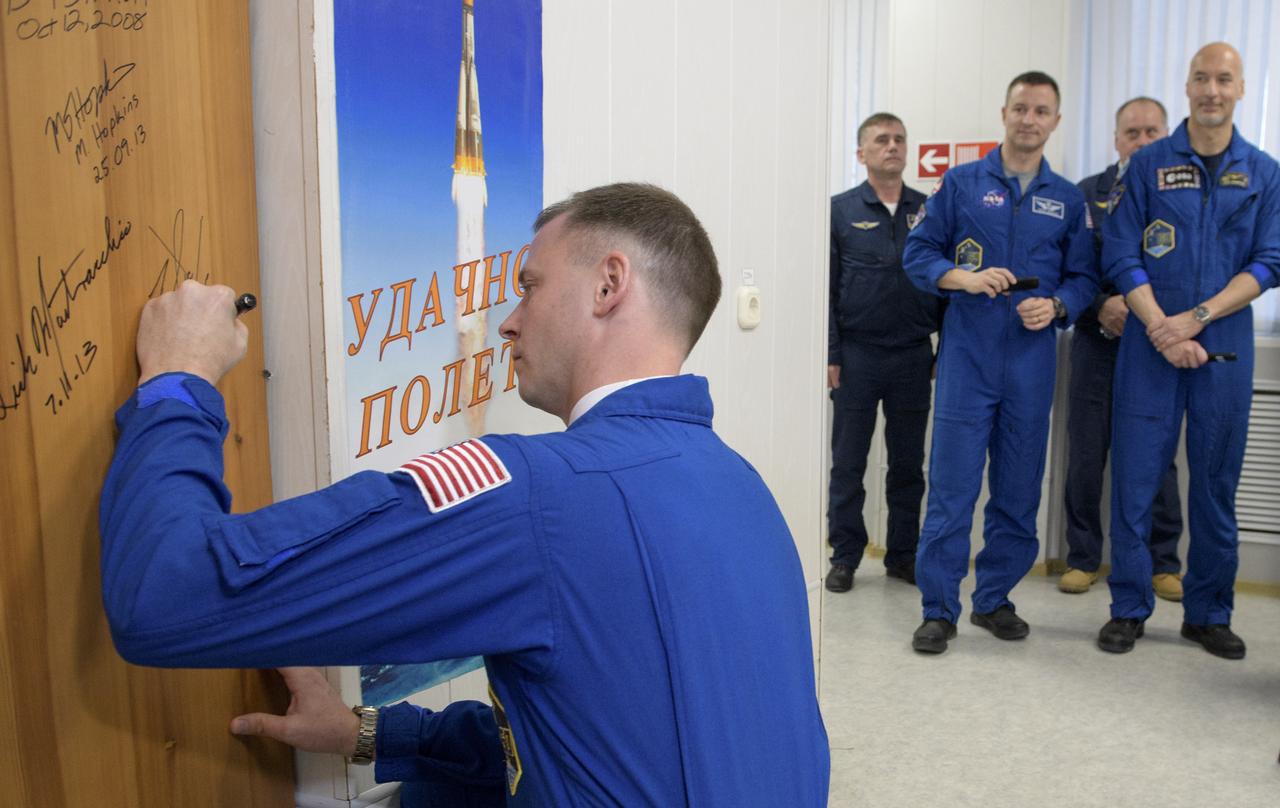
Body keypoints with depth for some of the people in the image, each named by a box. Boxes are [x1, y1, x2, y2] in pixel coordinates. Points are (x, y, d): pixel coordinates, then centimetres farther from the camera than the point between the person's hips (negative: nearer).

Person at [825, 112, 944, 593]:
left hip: (913, 356, 2)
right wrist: (829, 355, -7)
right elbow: (825, 288, -1)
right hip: (857, 354, -2)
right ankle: (845, 555, 14)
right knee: (848, 463, 4)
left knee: (908, 463, 9)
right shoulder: (840, 211, 2)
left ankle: (904, 554, 21)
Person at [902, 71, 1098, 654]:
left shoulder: (1067, 200, 12)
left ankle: (994, 599, 23)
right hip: (967, 354, -3)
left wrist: (1055, 306, -9)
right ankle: (939, 609, 5)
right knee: (952, 485, -5)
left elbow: (1084, 277, 12)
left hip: (1032, 360, 3)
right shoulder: (961, 183, 5)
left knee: (1018, 489, 8)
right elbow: (918, 254, 3)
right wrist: (963, 278, -15)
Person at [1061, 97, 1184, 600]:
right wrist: (1102, 306, -13)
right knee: (1085, 455, 5)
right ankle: (1082, 558, 17)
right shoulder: (1087, 195, 6)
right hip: (1098, 340, 1)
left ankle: (1163, 563, 19)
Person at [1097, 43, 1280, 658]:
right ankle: (1129, 609, 11)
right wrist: (1162, 329, -13)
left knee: (1216, 482, 7)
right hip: (1149, 345, -1)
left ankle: (1208, 613, 20)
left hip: (1225, 347, 1)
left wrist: (1196, 318, -13)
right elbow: (1121, 257, -2)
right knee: (1135, 475, -1)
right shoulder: (1148, 165, 4)